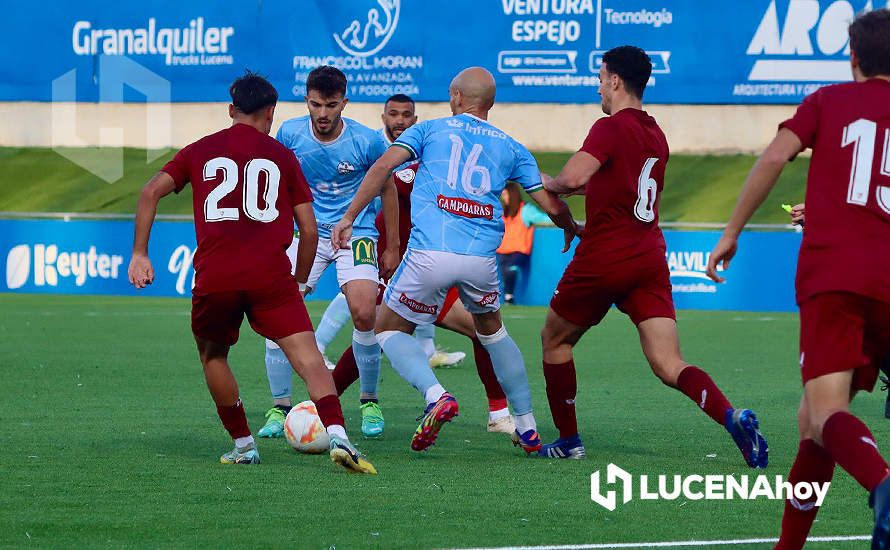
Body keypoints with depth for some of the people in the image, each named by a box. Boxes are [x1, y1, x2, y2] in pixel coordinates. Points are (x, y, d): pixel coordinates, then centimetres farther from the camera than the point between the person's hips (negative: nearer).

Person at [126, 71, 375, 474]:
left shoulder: (201, 151, 19)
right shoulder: (281, 156, 16)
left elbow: (151, 191, 8)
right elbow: (309, 229, 14)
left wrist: (139, 254, 11)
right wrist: (299, 282, 26)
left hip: (214, 277, 1)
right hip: (270, 274, -1)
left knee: (212, 354, 25)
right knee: (306, 354, -9)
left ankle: (243, 444, 24)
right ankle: (337, 435, -29)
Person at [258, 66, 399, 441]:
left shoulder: (368, 141, -12)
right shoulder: (290, 134, -8)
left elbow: (387, 189, 4)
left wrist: (392, 248, 9)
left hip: (356, 232, -2)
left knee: (364, 314, -20)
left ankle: (369, 402, 2)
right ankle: (280, 407, 0)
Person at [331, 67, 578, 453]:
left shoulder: (429, 130, 14)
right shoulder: (510, 148, 18)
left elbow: (383, 165, 0)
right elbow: (552, 205, 15)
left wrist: (349, 218, 1)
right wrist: (573, 230, 37)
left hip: (430, 255, -3)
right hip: (481, 258, 3)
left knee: (389, 329, 15)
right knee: (491, 330, 29)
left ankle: (436, 395, -12)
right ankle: (526, 428, 26)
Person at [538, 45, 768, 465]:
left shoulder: (611, 128, -10)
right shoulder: (656, 136, 16)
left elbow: (573, 178, -23)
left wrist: (549, 184, -1)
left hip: (603, 259, -6)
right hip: (650, 261, 6)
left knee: (554, 339, 18)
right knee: (668, 365, -5)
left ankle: (568, 440, 21)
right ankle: (733, 418, -29)